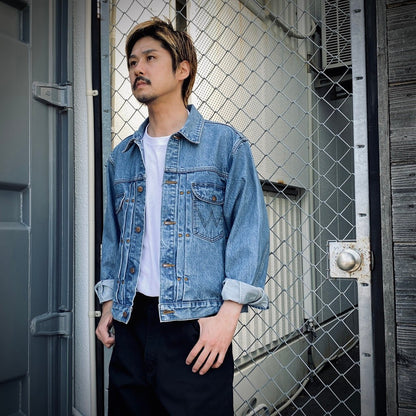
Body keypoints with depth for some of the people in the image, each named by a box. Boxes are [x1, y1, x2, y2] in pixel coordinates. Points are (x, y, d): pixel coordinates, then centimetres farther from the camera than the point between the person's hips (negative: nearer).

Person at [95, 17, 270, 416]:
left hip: (196, 326, -4)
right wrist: (108, 305, 12)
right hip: (130, 325, 5)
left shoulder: (225, 144, -1)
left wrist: (229, 312, -13)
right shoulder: (121, 157, 14)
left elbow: (249, 229, -6)